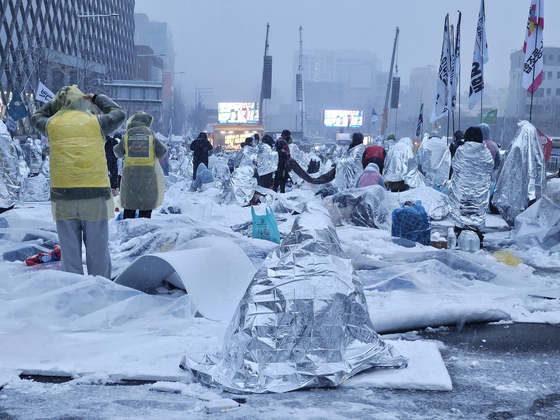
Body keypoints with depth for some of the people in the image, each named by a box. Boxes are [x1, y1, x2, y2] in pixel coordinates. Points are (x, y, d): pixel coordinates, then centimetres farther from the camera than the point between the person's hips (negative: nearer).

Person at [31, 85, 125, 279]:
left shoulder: (53, 124, 7)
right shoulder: (95, 122, 2)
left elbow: (37, 117, 31)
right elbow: (118, 114, 22)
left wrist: (57, 102, 32)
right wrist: (97, 98, 32)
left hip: (62, 195, 2)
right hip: (94, 196, -1)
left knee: (70, 251, 7)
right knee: (97, 252, 4)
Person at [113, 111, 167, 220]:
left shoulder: (127, 135, 1)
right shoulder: (150, 133, -3)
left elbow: (118, 153, 8)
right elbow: (162, 152, -4)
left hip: (130, 175, 1)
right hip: (148, 174, -1)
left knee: (129, 205, 10)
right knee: (147, 204, 5)